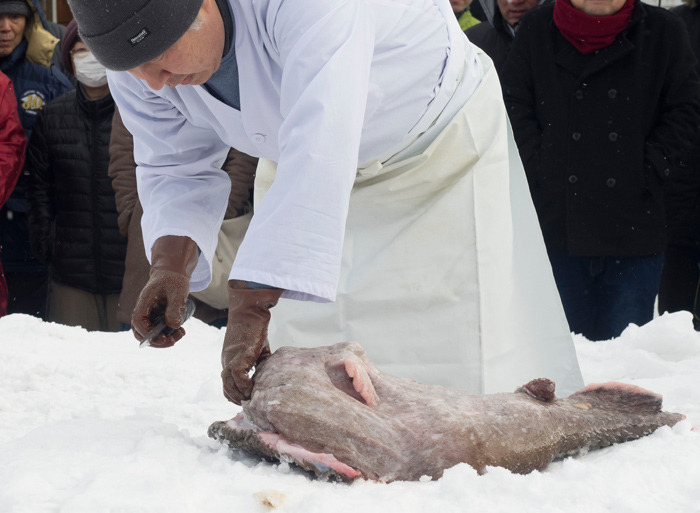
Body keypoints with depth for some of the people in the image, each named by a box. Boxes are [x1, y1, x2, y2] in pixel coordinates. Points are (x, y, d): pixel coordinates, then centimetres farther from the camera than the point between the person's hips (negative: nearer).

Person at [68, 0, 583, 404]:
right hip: (296, 162, 5)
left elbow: (319, 151, -51)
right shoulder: (135, 54, -20)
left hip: (438, 139, -5)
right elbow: (178, 168, -9)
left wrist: (249, 305, -55)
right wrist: (171, 264, -30)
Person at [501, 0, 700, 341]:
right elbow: (514, 107, 5)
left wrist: (648, 170, -5)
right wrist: (542, 170, -5)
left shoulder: (664, 32, 4)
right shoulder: (536, 30, 6)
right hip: (557, 221, 0)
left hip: (633, 226, 0)